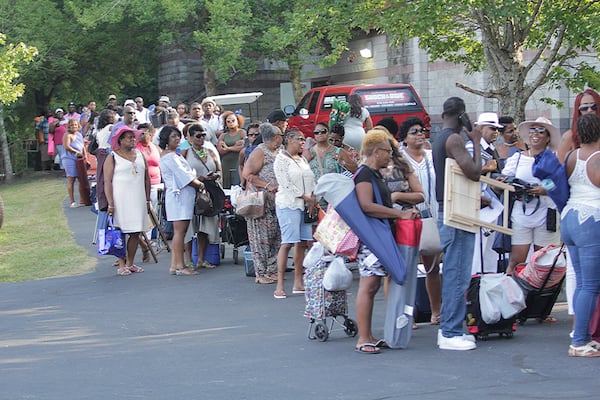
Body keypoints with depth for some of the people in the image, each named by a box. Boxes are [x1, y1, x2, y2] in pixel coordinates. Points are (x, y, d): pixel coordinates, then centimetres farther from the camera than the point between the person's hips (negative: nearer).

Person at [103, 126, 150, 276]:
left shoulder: (140, 155, 14)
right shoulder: (112, 157, -1)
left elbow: (147, 179, 17)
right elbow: (107, 182, -6)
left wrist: (147, 200, 11)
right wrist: (110, 204, -13)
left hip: (138, 200, 5)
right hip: (120, 200, -5)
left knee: (136, 232, 5)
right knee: (121, 232, -5)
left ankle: (130, 263, 15)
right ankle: (121, 265, -1)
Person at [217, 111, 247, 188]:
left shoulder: (242, 133, 6)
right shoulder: (223, 136, 14)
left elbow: (244, 147, -8)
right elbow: (219, 151, 2)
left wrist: (228, 148, -1)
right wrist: (235, 146, -7)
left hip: (238, 165, -3)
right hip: (226, 167, 3)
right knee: (226, 190, -2)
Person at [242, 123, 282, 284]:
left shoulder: (278, 152, 16)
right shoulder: (260, 152, -10)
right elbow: (247, 174, -16)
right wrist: (267, 185, -20)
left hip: (276, 203, 9)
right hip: (261, 202, -9)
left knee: (276, 238, 9)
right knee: (262, 237, -5)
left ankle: (272, 270, 15)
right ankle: (261, 274, -2)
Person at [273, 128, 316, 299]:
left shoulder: (303, 160, 19)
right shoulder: (281, 159, -4)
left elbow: (311, 181, 16)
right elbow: (286, 184, -12)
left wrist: (313, 199, -2)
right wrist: (306, 197, -12)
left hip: (305, 206, 7)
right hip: (288, 205, -7)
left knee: (302, 243, 5)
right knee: (287, 243, -12)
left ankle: (298, 283, 10)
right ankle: (280, 285, -11)